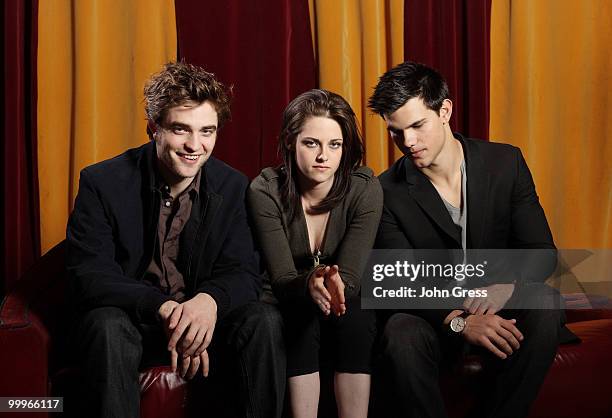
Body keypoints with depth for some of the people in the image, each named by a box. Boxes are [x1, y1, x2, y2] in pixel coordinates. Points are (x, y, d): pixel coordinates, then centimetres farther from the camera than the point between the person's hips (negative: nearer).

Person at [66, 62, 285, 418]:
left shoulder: (232, 187, -3)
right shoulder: (101, 183, -11)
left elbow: (244, 272, -5)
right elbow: (88, 276, -17)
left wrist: (210, 300, -31)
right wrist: (164, 307, -35)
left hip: (203, 320, 2)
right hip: (129, 318, -2)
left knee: (265, 321, -24)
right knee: (109, 326, -34)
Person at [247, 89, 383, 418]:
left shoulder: (365, 189, -13)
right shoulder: (265, 191, -15)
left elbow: (351, 273, -20)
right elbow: (281, 279, -19)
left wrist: (337, 285, -45)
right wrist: (310, 283, -43)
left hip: (346, 307, 1)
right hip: (290, 307, -1)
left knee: (357, 317, -30)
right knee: (302, 317, -32)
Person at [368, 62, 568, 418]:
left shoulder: (506, 162, -3)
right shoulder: (389, 192, -8)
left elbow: (542, 251, -5)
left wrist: (507, 282, -28)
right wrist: (458, 321, -32)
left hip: (498, 308, 2)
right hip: (433, 316, -2)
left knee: (543, 305, -31)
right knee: (400, 339, -35)